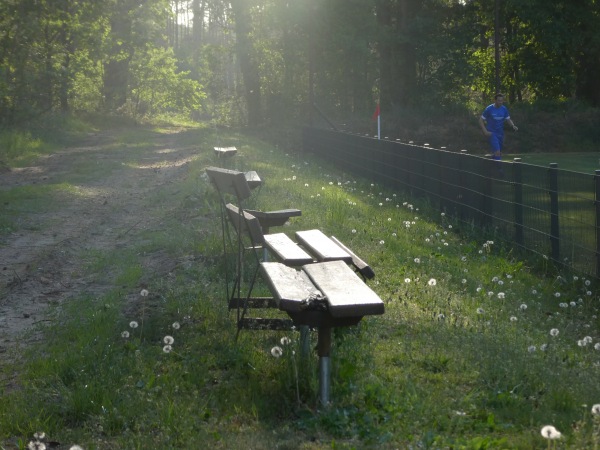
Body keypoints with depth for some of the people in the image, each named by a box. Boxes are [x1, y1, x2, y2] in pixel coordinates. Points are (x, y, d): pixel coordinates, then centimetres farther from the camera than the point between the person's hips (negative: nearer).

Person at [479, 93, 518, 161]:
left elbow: (508, 119, 11)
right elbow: (481, 120, -5)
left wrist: (513, 126, -11)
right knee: (497, 152, -19)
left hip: (501, 133, 6)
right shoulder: (489, 109, -10)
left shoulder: (504, 109, 3)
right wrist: (485, 131, -16)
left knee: (500, 153, 12)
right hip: (492, 133, -6)